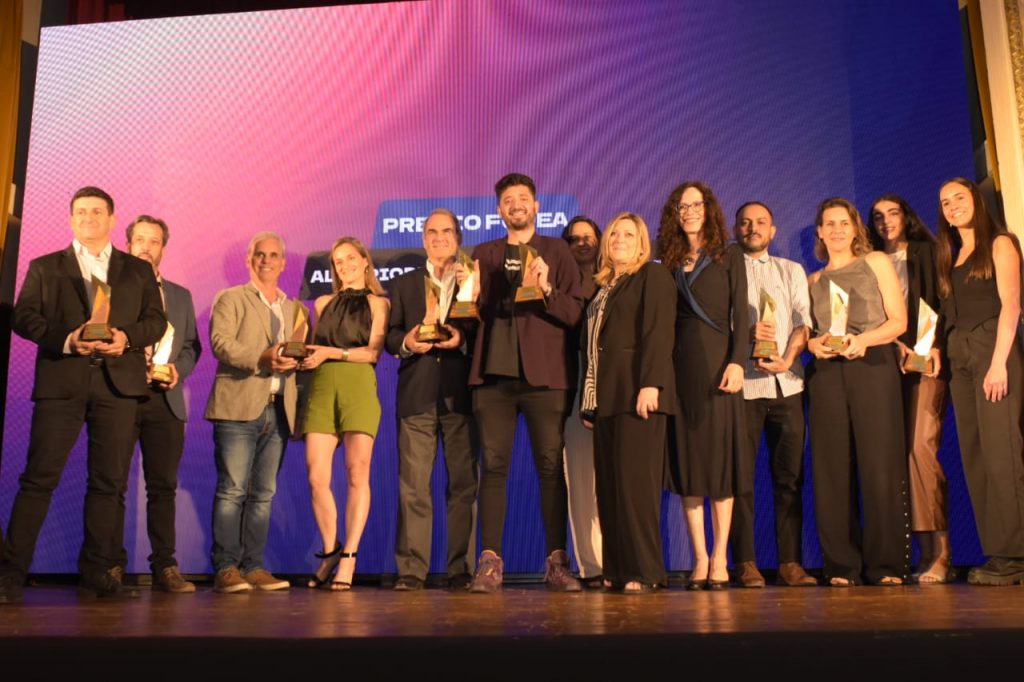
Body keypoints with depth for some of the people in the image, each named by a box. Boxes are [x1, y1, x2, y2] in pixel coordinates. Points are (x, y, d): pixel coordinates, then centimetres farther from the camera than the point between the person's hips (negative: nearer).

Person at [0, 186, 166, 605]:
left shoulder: (138, 270, 18)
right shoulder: (45, 267, 15)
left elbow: (156, 320, 10)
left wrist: (127, 337, -11)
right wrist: (66, 339, -13)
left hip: (117, 382, 1)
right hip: (61, 381, -1)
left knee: (108, 481, 2)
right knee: (39, 477, -4)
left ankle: (97, 573, 9)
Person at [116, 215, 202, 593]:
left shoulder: (181, 295, 18)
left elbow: (191, 346, 14)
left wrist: (178, 369, -5)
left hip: (165, 399, 3)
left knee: (163, 484, 2)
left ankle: (164, 566, 6)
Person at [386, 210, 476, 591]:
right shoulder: (404, 285, 19)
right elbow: (389, 336, 11)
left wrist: (463, 339, -14)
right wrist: (406, 342, -9)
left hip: (460, 395, -1)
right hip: (417, 395, 1)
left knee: (463, 484, 0)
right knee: (413, 485, -2)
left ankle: (460, 569, 6)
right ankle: (411, 569, 3)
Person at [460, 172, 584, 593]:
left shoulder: (556, 252, 11)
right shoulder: (483, 254, 18)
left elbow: (575, 313, 2)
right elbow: (473, 316, 15)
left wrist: (546, 290, -15)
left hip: (544, 374, -2)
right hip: (493, 373, 2)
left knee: (551, 467, -2)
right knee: (493, 466, -1)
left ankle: (556, 562, 4)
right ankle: (489, 562, 4)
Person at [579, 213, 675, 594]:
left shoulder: (653, 275, 3)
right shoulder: (602, 287, 23)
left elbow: (658, 332, -10)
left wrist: (650, 384, -21)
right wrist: (587, 400, 14)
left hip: (636, 392, -7)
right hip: (605, 397, 7)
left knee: (635, 482, -9)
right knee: (609, 484, 5)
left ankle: (644, 572, -2)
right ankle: (616, 569, 11)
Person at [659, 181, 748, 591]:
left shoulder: (728, 256, 7)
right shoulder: (669, 262, 14)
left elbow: (740, 314, -1)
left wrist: (737, 361, -14)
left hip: (717, 361, -3)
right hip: (680, 365, 3)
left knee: (720, 452, -2)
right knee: (687, 457, 1)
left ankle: (719, 558, 3)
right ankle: (699, 558, 7)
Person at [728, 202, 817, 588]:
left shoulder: (792, 271, 20)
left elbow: (803, 321, 7)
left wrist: (788, 358, -10)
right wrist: (745, 335, -16)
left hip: (786, 383, 3)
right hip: (742, 384, -2)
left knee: (790, 476, 2)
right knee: (741, 476, -3)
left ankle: (790, 562, 7)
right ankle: (745, 563, 3)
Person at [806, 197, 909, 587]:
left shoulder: (876, 263, 12)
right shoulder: (814, 280, 19)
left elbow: (899, 321, 4)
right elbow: (806, 331, 14)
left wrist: (863, 339, -13)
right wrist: (815, 344, -8)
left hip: (872, 367, -2)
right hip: (826, 372, 2)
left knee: (880, 464, -7)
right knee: (832, 467, -2)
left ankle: (885, 564, 1)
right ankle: (842, 565, 4)